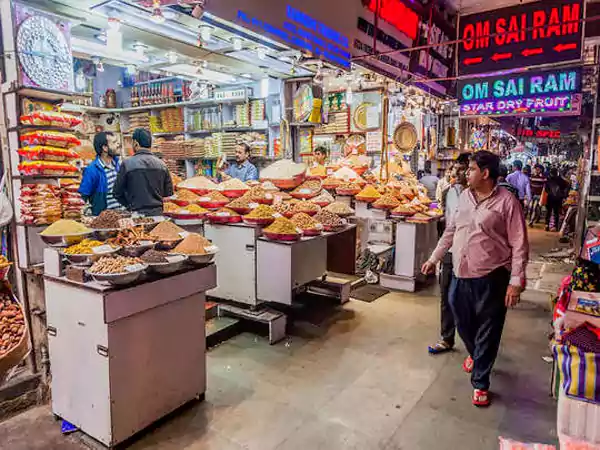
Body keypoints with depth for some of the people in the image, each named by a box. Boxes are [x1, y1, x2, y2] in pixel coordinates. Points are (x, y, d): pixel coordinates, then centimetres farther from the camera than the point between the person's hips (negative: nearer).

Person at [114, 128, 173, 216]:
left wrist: (130, 206, 14)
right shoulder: (161, 164, 0)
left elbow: (118, 193, -2)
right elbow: (168, 192, 7)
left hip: (136, 214, -3)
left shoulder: (127, 164, -8)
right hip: (157, 213, 3)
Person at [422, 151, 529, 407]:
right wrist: (434, 258, 17)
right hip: (460, 276, 6)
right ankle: (475, 354, 51)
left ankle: (480, 382, 24)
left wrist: (516, 281, -16)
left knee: (487, 332, 8)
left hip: (490, 279, -6)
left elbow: (519, 245, -12)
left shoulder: (506, 202, -12)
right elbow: (451, 230, 16)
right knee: (463, 323, 21)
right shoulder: (465, 196, 6)